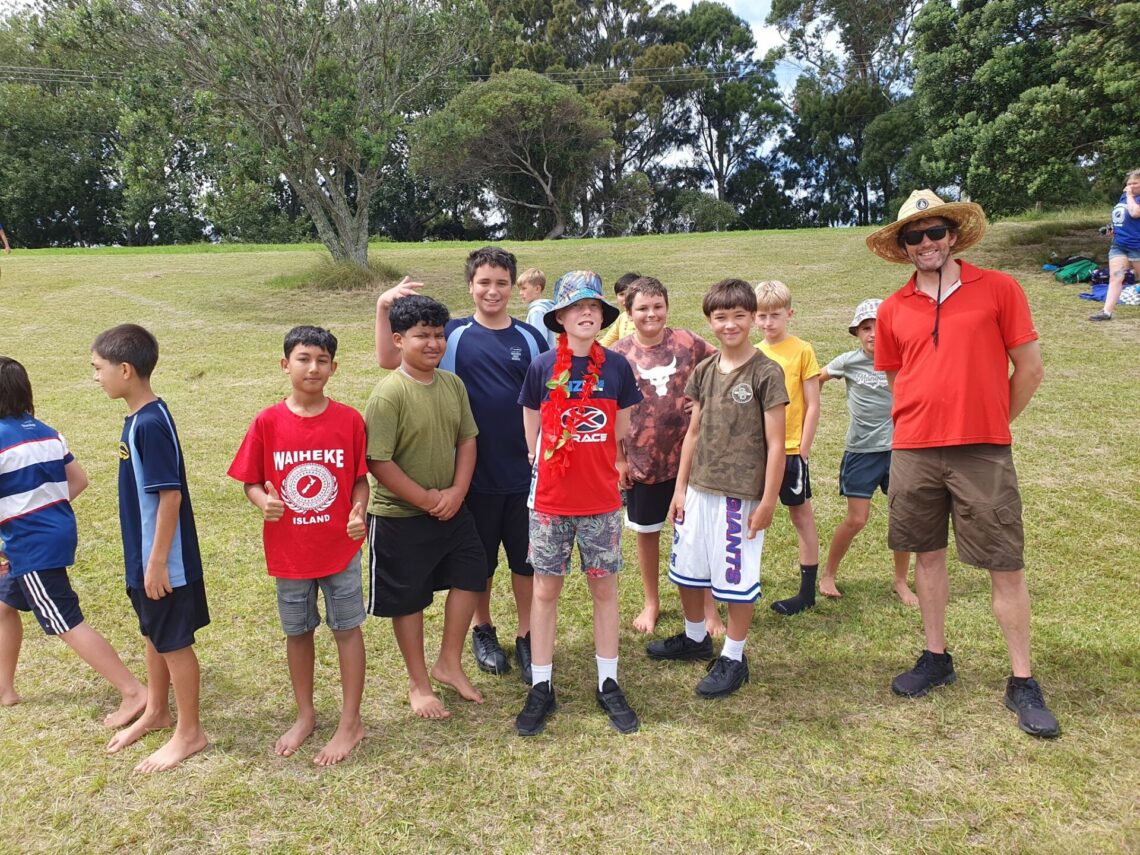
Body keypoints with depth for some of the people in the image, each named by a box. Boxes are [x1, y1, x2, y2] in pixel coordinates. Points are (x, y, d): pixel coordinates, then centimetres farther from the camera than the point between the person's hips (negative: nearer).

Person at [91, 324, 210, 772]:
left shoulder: (151, 423, -24)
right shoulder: (138, 418, 6)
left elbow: (170, 496, -24)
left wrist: (158, 561, -21)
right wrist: (144, 559, 20)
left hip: (164, 559, -9)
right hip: (143, 554, 9)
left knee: (174, 643, 5)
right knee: (153, 636, 23)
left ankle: (189, 732, 21)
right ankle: (156, 712, 41)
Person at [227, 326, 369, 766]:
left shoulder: (349, 420, -8)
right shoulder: (267, 423, -8)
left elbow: (360, 478, -2)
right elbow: (251, 482, -1)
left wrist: (359, 511, -20)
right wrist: (263, 502, -22)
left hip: (341, 547, -1)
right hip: (288, 550, 1)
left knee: (347, 629, 9)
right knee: (297, 632, 17)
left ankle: (350, 723, 25)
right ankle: (305, 716, 37)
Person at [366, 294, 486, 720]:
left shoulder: (453, 384, -1)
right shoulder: (388, 394, -20)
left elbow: (467, 439, 3)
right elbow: (377, 461, -22)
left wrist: (456, 491, -11)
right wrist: (426, 499, -17)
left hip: (452, 508, 6)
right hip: (400, 516, -6)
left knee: (470, 575, 14)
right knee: (408, 600, 10)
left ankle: (449, 663, 34)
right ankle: (418, 684, 30)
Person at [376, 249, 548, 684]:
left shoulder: (530, 337, 2)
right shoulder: (453, 334, -2)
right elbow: (389, 359, -8)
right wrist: (382, 307, -21)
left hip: (524, 472, 1)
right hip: (475, 473, -1)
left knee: (526, 558, 11)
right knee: (478, 559, 15)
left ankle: (527, 637, 29)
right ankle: (483, 631, 36)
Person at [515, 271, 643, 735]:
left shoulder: (617, 366, -2)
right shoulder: (542, 367, -4)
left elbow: (621, 432, 8)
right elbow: (532, 433, 5)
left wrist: (602, 469, 8)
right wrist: (551, 472, 7)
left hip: (602, 500, 1)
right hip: (550, 501, 0)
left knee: (604, 589, 10)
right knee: (545, 589, 8)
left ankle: (608, 684, 25)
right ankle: (541, 688, 22)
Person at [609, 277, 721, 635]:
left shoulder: (687, 342, -3)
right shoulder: (618, 354, -4)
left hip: (688, 454, 0)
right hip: (643, 459, 0)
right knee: (647, 532, 15)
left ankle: (708, 607, 24)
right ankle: (651, 603, 34)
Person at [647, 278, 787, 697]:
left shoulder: (766, 373, -10)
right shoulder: (704, 371, 6)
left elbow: (775, 443, -10)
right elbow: (693, 432, 11)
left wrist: (768, 501, -12)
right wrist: (680, 487, 10)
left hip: (742, 494, -6)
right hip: (699, 490, 6)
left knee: (736, 577, 4)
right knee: (687, 569, 17)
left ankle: (733, 658, 23)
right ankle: (694, 637, 40)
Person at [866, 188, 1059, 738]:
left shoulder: (998, 289, -1)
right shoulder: (893, 310, 6)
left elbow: (1029, 368, 1)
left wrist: (991, 423, 7)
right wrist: (929, 422, 10)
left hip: (984, 453, -3)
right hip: (913, 452, 3)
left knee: (1006, 566, 2)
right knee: (927, 554, 13)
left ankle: (1022, 683, 16)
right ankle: (935, 658, 28)